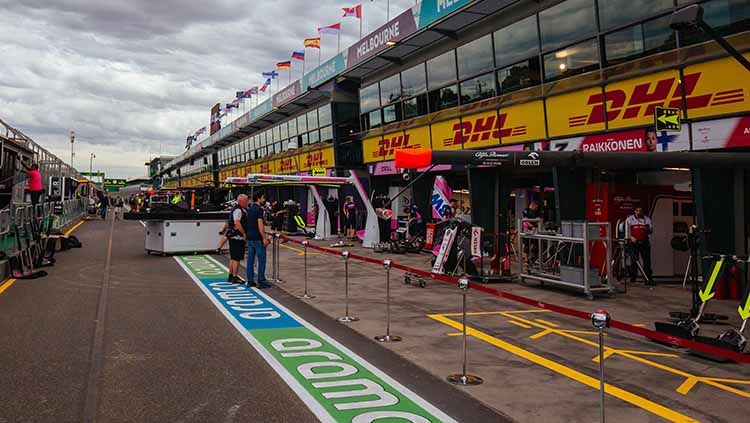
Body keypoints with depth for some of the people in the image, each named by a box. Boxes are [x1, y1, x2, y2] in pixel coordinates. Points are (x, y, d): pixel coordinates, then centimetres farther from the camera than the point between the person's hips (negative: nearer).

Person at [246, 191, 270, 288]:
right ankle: (261, 281, -3)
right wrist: (264, 238, -17)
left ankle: (250, 281, 13)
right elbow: (260, 225, -19)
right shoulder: (259, 209, -13)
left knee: (250, 260, 10)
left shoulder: (250, 209, 14)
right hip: (258, 238, -9)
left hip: (250, 238, 9)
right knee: (261, 260, -3)